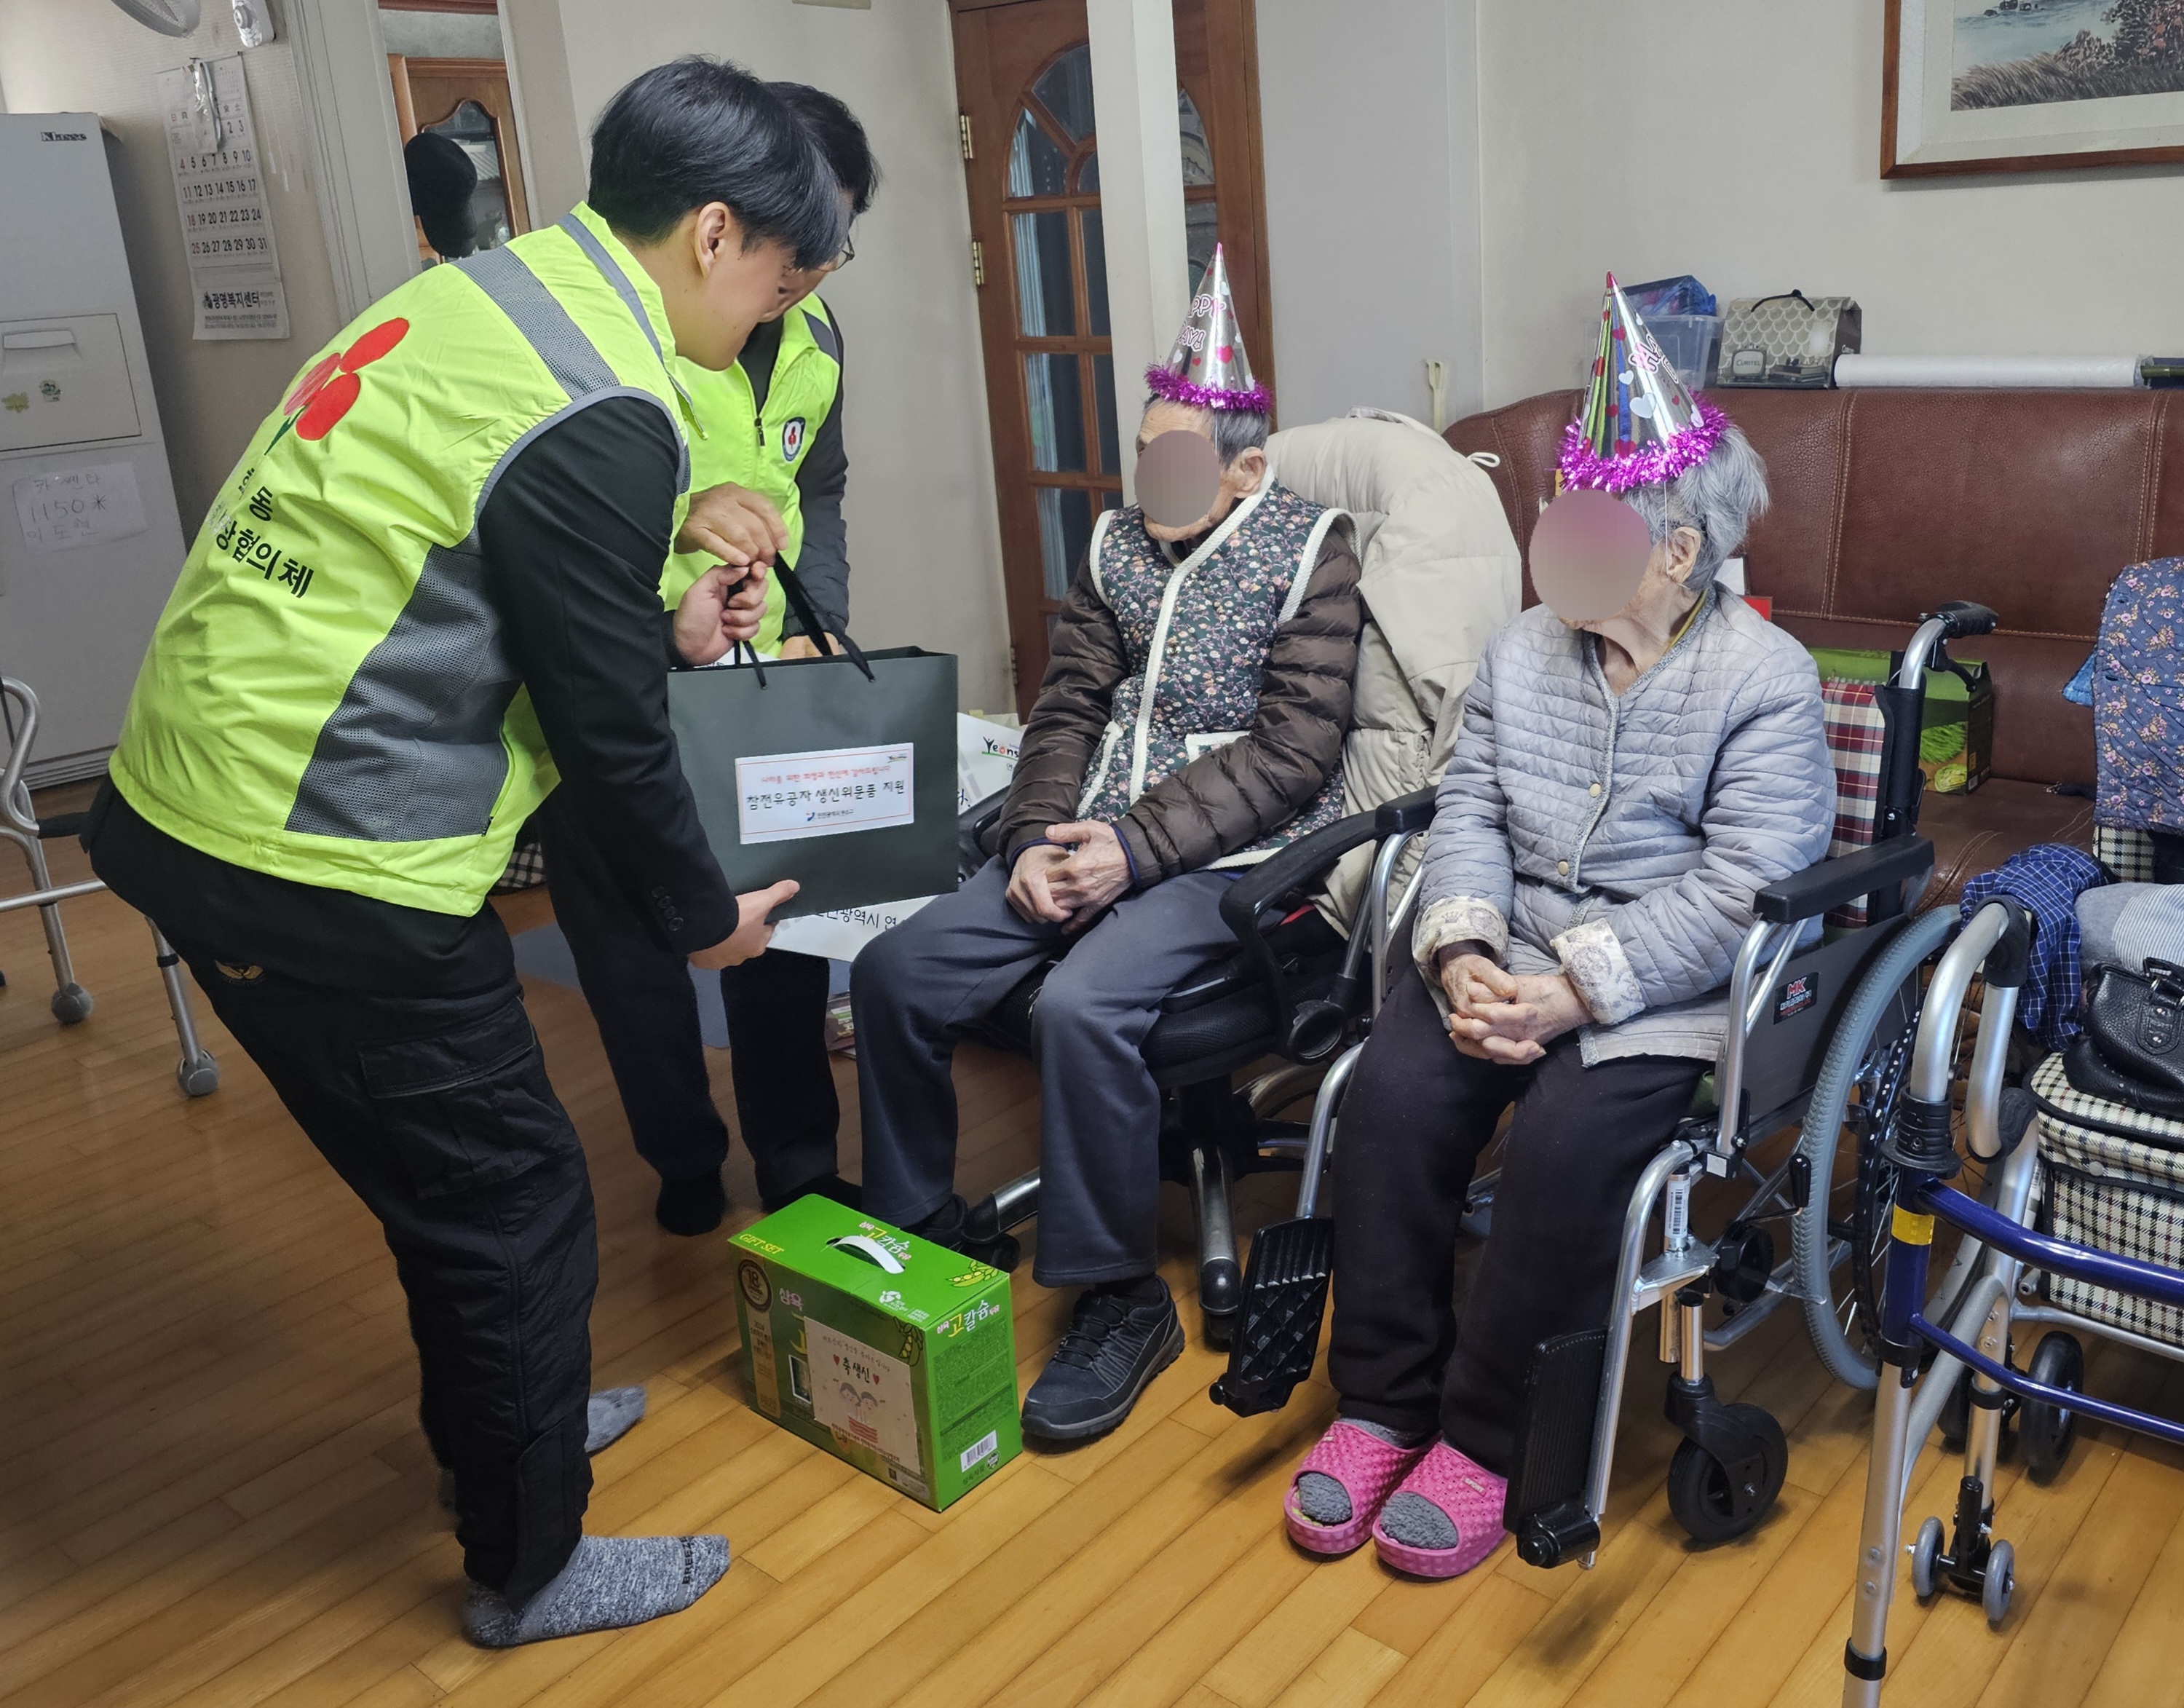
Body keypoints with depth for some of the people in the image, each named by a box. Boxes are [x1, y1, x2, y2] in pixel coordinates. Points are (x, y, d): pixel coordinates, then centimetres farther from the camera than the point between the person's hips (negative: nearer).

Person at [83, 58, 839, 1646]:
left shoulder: (485, 294, 9)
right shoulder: (604, 417, -20)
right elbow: (605, 730, -14)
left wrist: (666, 630, 19)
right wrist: (707, 914, 2)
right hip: (326, 873, -10)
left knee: (452, 1171, 25)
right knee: (515, 1203, 7)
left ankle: (497, 1427, 47)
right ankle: (531, 1568, 27)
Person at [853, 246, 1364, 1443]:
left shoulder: (1308, 553, -4)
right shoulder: (1115, 546, 13)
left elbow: (1292, 751, -12)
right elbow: (1068, 709, 11)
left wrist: (1135, 847, -19)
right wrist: (1036, 840, -8)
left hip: (1232, 851, -6)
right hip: (1094, 838, 6)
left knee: (1084, 1003, -32)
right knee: (893, 972, -8)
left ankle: (1120, 1299, -11)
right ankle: (911, 1231, 12)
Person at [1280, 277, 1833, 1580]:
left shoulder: (1766, 679, -7)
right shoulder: (1525, 648, 10)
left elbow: (1738, 890, -15)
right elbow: (1468, 812, 5)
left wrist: (1572, 994, -23)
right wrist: (1463, 955, -14)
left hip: (1668, 987, -4)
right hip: (1507, 952, 5)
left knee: (1565, 1145, -29)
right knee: (1393, 1095, -21)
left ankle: (1488, 1435, -7)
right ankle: (1383, 1400, -4)